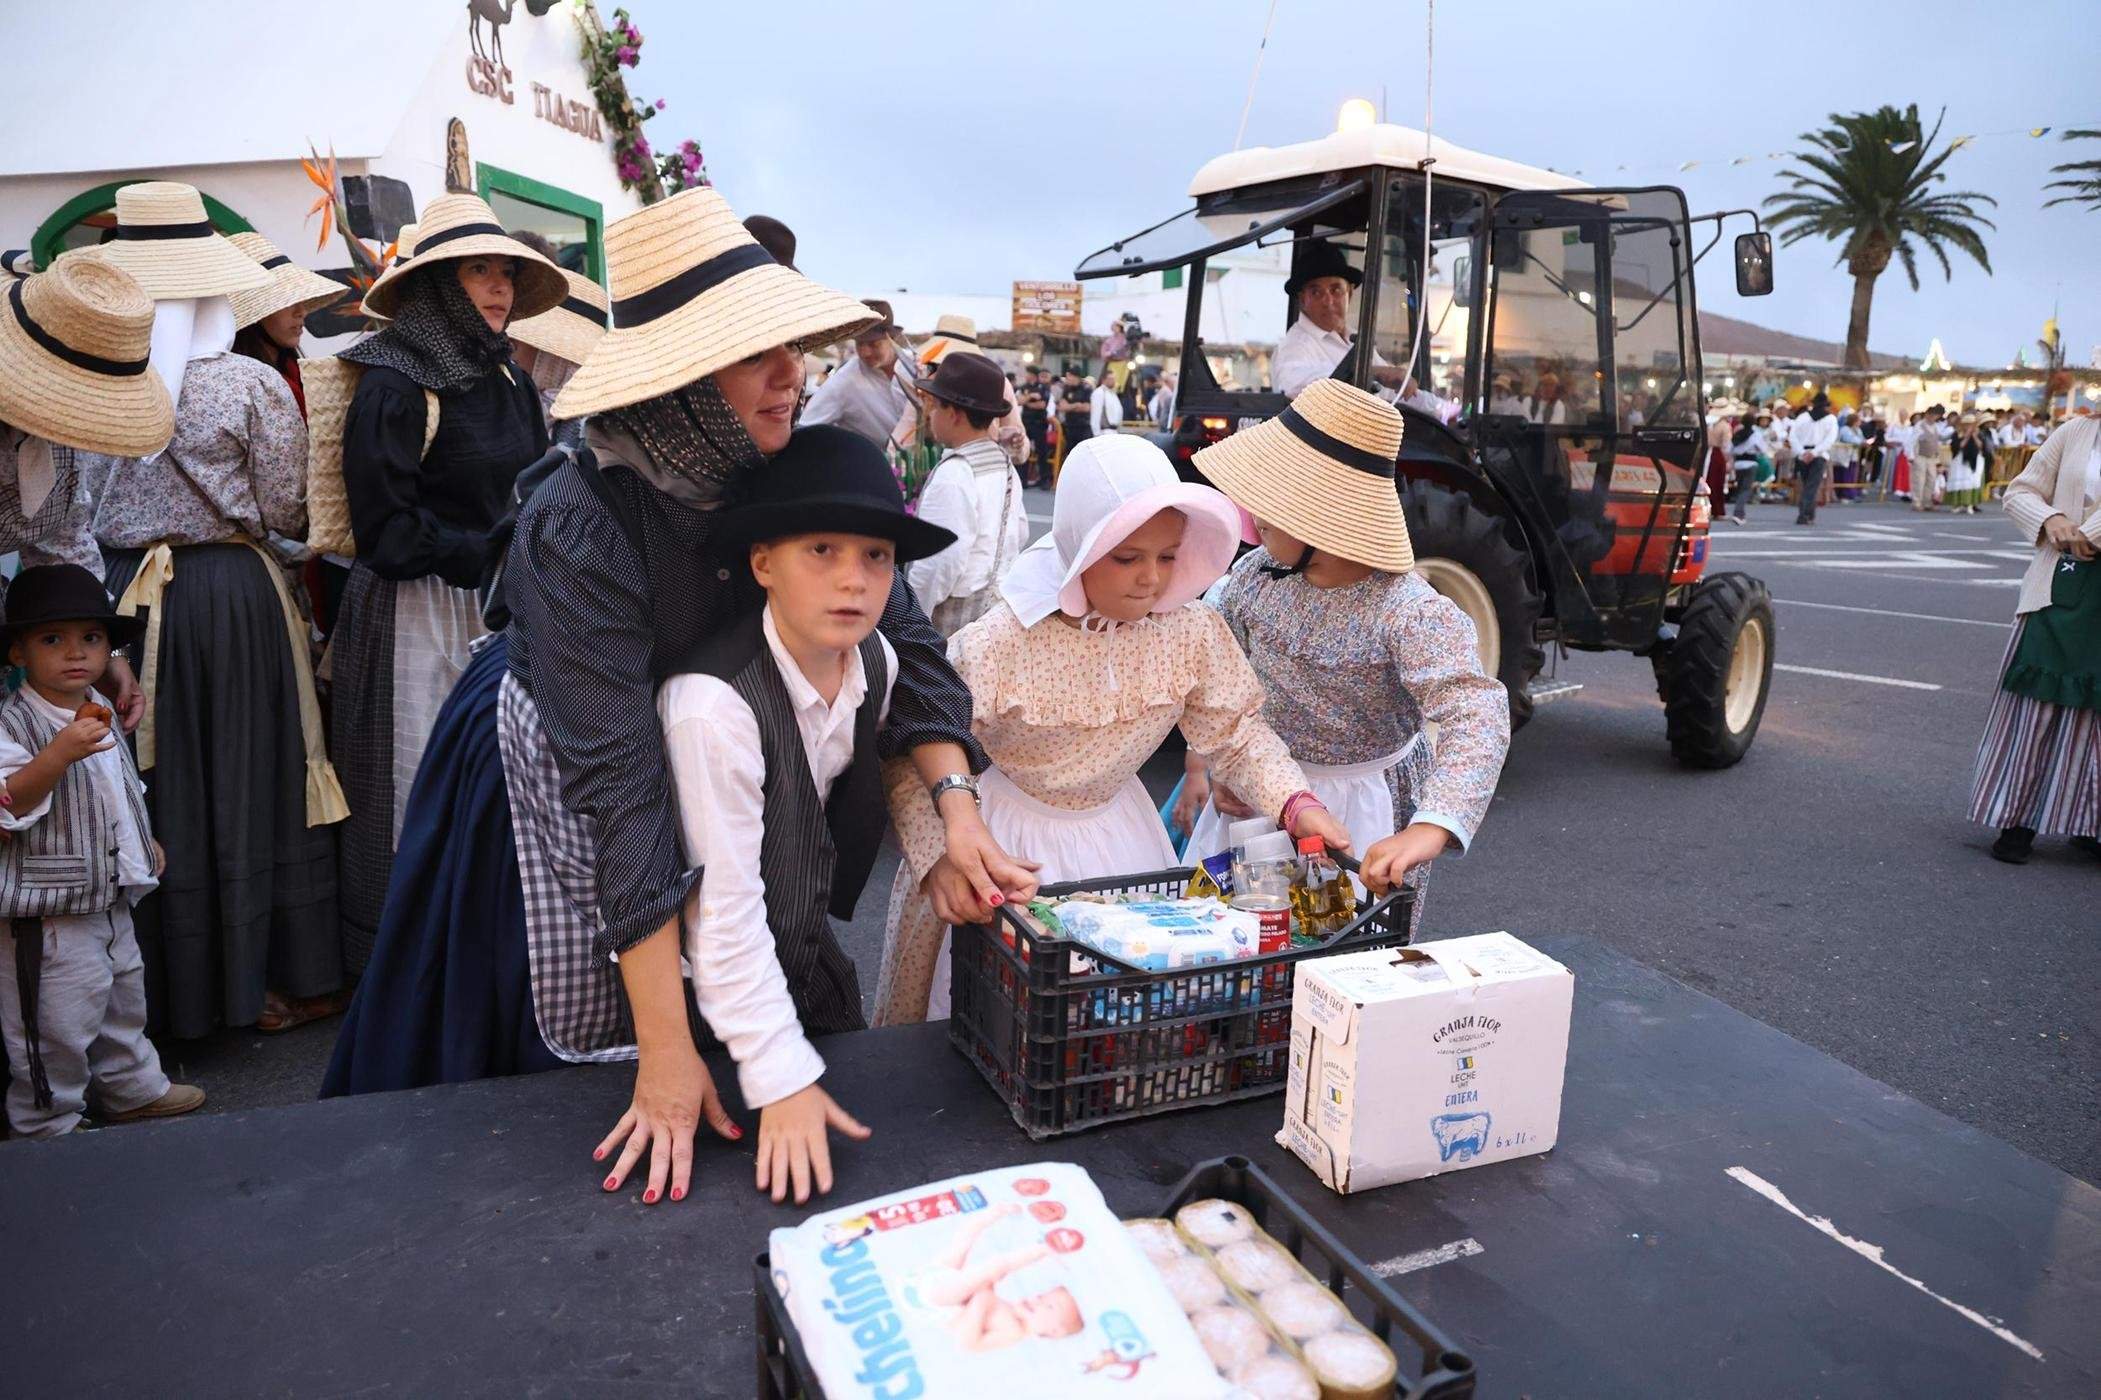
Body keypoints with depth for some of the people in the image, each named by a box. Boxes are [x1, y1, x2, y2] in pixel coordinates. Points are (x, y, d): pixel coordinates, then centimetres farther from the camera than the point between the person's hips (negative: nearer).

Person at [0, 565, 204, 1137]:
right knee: (58, 1028, 4)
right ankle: (48, 1126, 23)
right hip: (47, 918, -8)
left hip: (110, 901, 9)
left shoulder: (99, 713, 7)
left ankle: (132, 1090, 43)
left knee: (123, 1004, 24)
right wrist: (57, 754, -46)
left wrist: (144, 840, 22)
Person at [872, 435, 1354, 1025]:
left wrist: (1297, 804, -19)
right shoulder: (997, 644, -26)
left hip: (1119, 834, 4)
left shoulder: (1193, 632, -14)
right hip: (1007, 841, -3)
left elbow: (1235, 731, -3)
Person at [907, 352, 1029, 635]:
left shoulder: (953, 475, -21)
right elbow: (1020, 534, 15)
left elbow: (939, 563, -24)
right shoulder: (1004, 464, 6)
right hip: (999, 602, 9)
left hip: (954, 620, -9)